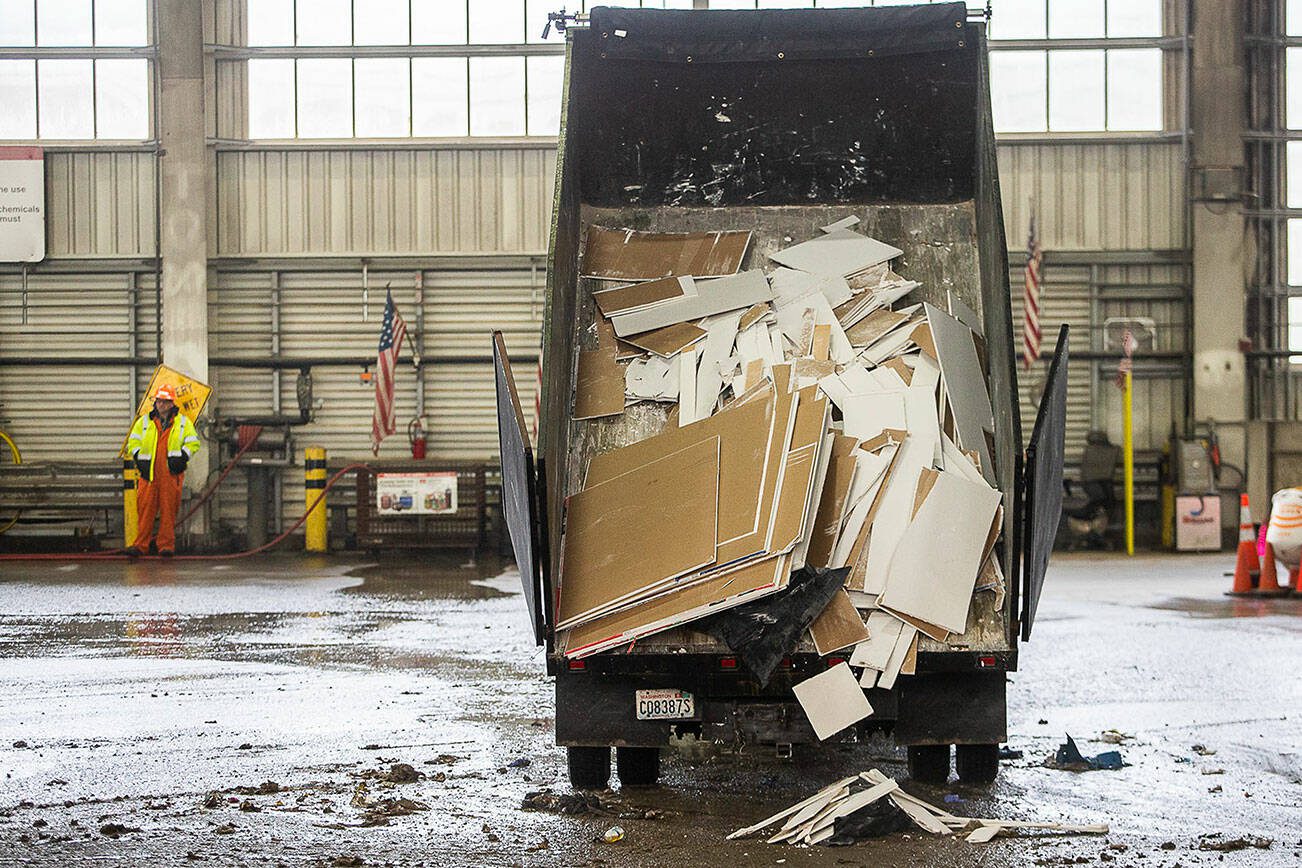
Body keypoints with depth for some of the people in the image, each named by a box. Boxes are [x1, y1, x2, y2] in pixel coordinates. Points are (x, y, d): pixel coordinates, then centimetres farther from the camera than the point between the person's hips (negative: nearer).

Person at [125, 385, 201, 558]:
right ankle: (140, 544, 0)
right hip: (149, 472, 1)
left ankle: (166, 545, 5)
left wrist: (181, 457, -6)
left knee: (169, 509, -1)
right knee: (145, 508, -3)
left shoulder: (183, 422, 10)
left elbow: (193, 442, 8)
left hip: (171, 473, -1)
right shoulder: (144, 421, 13)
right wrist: (139, 458, -1)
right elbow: (133, 442, 14)